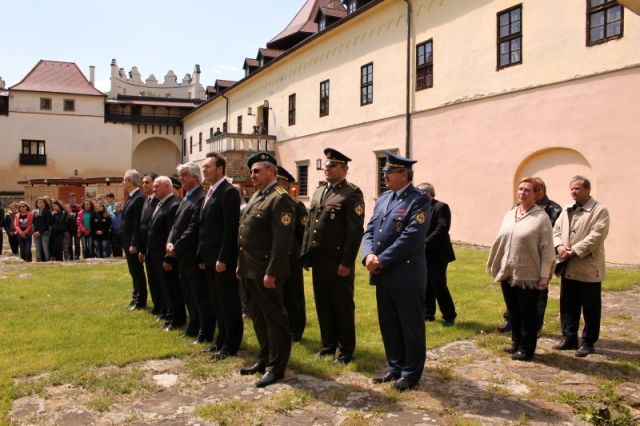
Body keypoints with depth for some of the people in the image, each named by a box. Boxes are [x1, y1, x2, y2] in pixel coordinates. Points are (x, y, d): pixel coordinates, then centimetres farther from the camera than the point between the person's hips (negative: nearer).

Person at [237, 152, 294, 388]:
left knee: (273, 318, 3)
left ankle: (276, 366, 14)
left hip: (265, 271, -9)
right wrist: (240, 264, 16)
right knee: (257, 316, 18)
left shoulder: (279, 198, -15)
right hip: (249, 269, 9)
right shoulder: (256, 196, 14)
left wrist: (271, 272, -23)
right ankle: (264, 358, 32)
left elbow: (282, 240, -21)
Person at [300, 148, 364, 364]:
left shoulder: (352, 194, -8)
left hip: (338, 261, -7)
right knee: (323, 305, 14)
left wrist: (346, 263, -18)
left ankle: (345, 350, 18)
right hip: (318, 259, 7)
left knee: (343, 306, 5)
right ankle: (328, 344, 29)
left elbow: (355, 231, -14)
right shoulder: (319, 191, 14)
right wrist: (305, 255, 11)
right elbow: (309, 226, 16)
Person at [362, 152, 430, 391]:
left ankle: (411, 373, 21)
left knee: (411, 327, 7)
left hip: (406, 276, -7)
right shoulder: (383, 199, 13)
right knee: (389, 326, 16)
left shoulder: (419, 200, -10)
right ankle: (395, 368, 31)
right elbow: (369, 231, 10)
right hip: (383, 275, 7)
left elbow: (411, 238, -19)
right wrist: (369, 255, -10)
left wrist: (382, 261, -17)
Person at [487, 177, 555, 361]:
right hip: (508, 273, 6)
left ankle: (526, 349, 18)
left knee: (527, 313, 6)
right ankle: (516, 343, 32)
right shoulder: (509, 215, 9)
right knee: (513, 311, 16)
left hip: (528, 275, -5)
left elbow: (547, 249, -11)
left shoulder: (541, 217, -8)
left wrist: (544, 275, -14)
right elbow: (499, 241, 11)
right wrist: (495, 266, 11)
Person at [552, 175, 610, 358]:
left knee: (590, 308, 6)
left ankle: (588, 342, 17)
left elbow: (596, 236, -17)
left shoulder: (600, 210, -7)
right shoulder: (567, 210, 14)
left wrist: (574, 251, -20)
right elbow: (556, 231, 11)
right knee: (568, 306, 13)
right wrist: (559, 246, -9)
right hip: (568, 268, 6)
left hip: (588, 268, -6)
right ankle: (569, 339, 25)